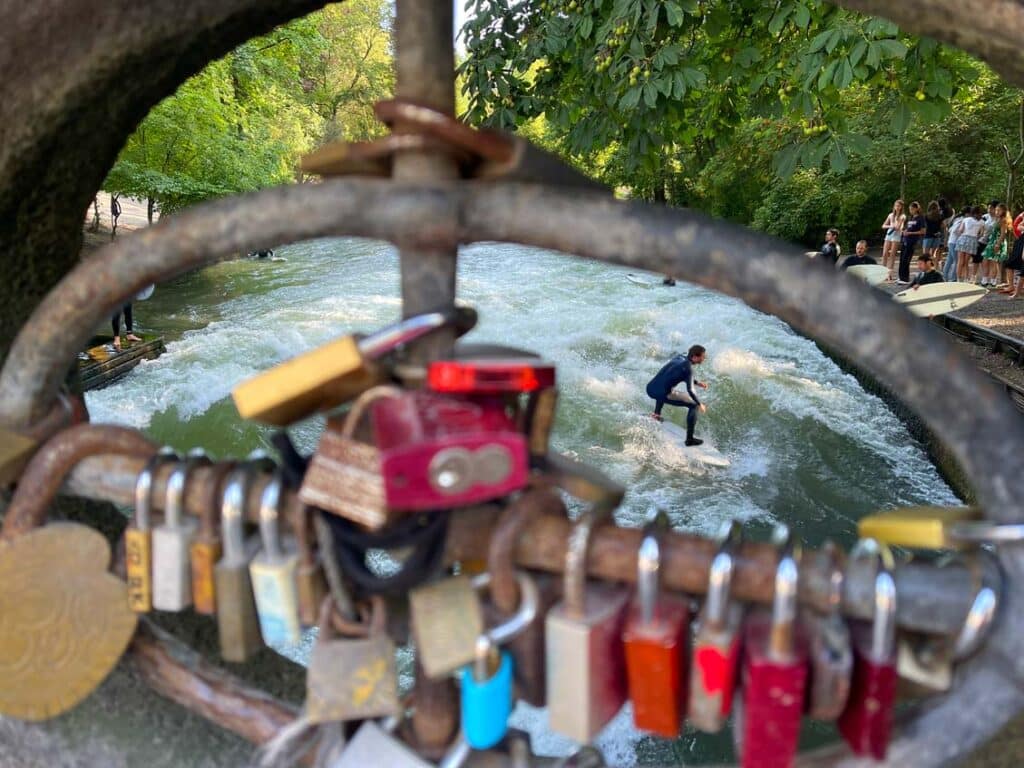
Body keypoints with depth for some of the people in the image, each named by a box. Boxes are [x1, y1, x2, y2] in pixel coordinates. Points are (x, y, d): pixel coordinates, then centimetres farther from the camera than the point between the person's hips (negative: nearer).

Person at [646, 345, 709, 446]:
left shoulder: (679, 357, 13)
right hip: (662, 395, -8)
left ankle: (657, 413, 35)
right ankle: (690, 439, 8)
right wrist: (700, 404, 1)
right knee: (694, 405, 8)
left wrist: (697, 383, 26)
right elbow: (690, 390, -15)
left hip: (650, 389, 8)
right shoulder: (688, 368, -9)